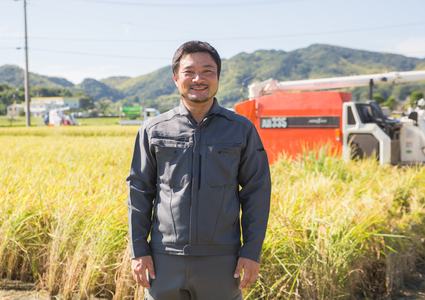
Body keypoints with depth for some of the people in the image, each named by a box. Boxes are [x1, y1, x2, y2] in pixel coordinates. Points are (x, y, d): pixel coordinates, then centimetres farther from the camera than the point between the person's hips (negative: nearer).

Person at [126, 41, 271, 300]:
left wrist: (252, 251, -1)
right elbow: (139, 191, 8)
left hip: (221, 260, 0)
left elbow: (256, 191, 4)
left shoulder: (242, 129, 3)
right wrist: (138, 250, 3)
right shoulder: (153, 130, 4)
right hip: (165, 258, 1)